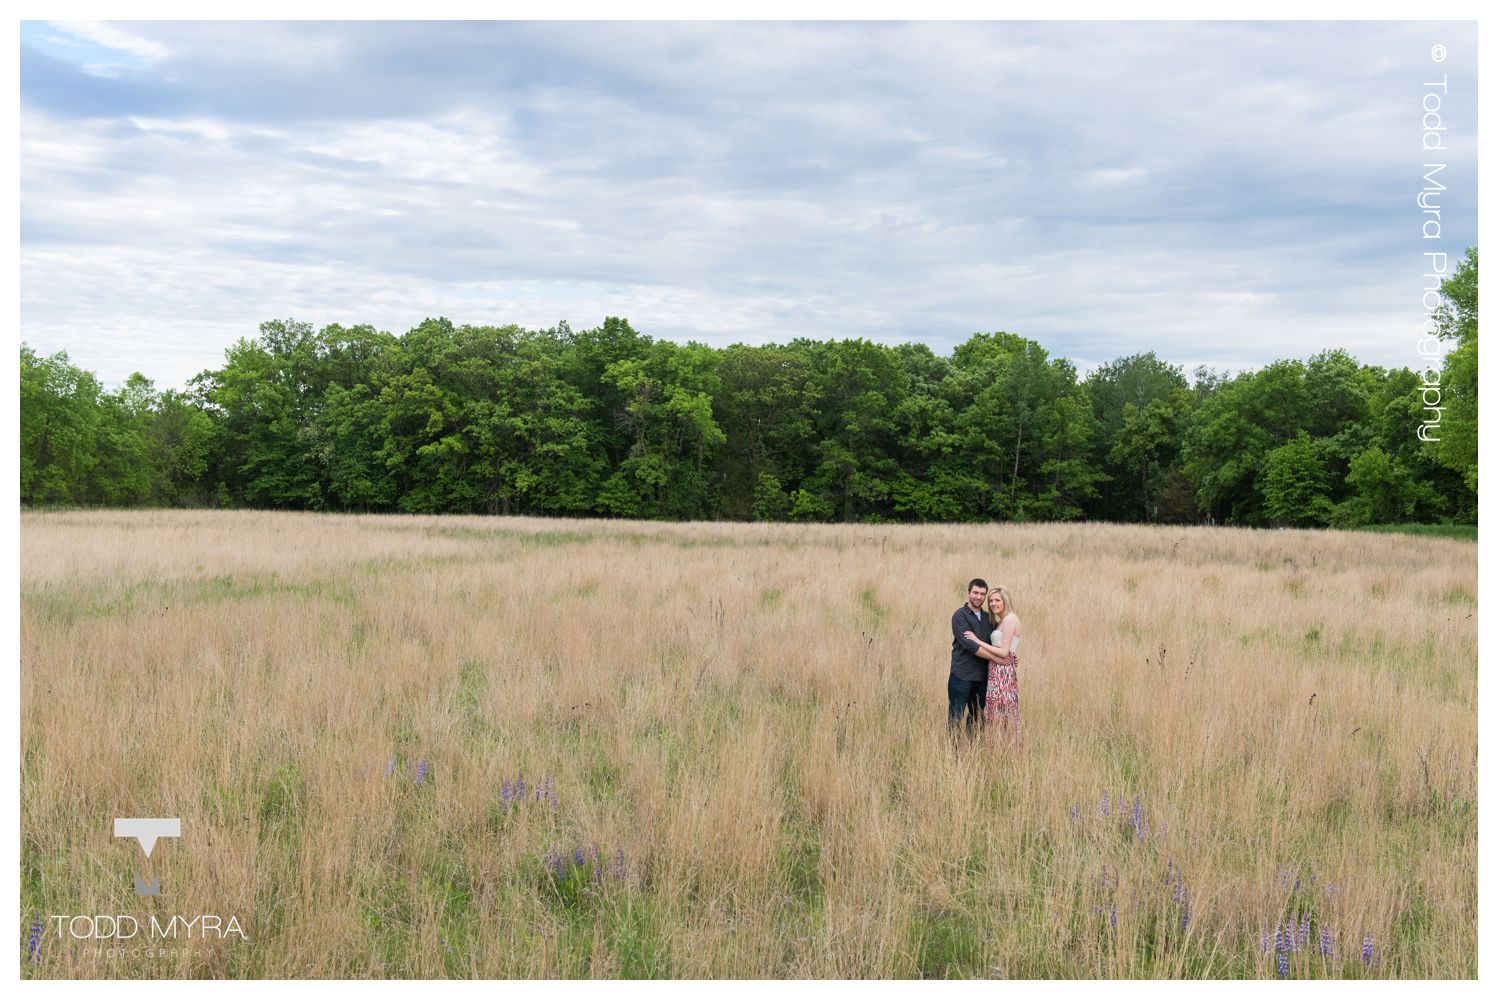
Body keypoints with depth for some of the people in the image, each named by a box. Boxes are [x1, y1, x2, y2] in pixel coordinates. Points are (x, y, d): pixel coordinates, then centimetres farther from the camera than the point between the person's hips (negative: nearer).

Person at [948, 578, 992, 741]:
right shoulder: (960, 616, -7)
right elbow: (969, 645, -17)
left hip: (982, 677, 6)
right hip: (962, 676, -6)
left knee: (977, 719, 11)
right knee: (955, 718, -3)